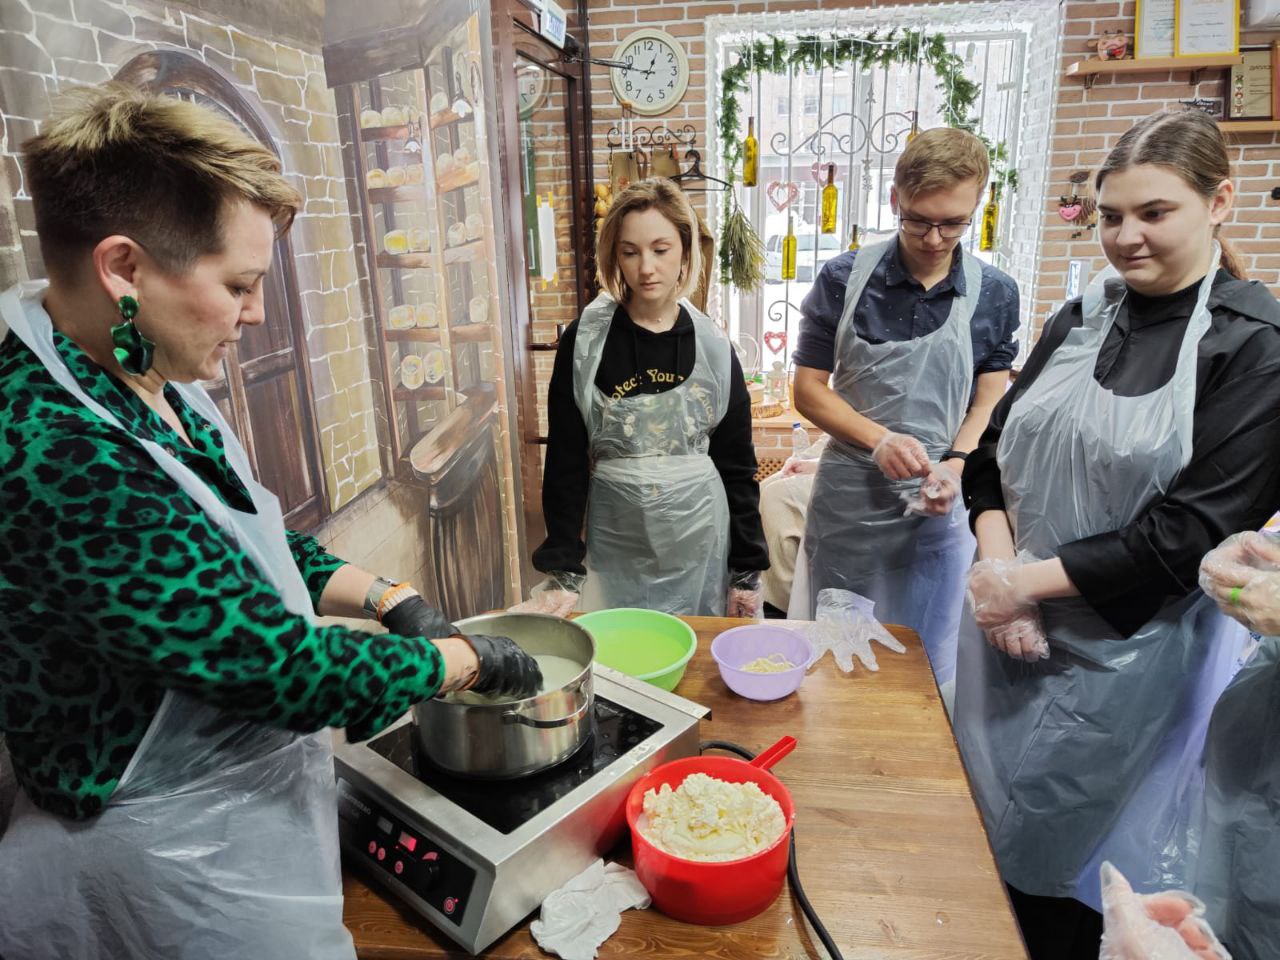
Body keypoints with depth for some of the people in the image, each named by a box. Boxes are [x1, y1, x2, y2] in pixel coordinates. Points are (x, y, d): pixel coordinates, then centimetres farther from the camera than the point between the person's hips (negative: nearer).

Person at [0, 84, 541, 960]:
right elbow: (284, 667, -29)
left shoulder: (152, 389, -2)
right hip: (182, 855, -8)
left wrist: (388, 599, -3)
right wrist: (472, 658, -15)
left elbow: (253, 540, 10)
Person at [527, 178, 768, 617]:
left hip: (700, 543, 1)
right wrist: (563, 571, -8)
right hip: (616, 543, -1)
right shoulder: (585, 342, -5)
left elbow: (738, 466, 3)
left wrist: (747, 571, 3)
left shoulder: (713, 347, -1)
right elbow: (565, 462, -3)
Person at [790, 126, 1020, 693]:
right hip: (848, 498, 0)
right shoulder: (843, 279, -7)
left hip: (939, 504, 1)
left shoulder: (994, 294, -2)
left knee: (926, 666, 15)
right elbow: (809, 390, -5)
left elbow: (988, 406, 1)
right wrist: (880, 440, -19)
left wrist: (955, 466, -19)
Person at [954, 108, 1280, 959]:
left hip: (1129, 654, -5)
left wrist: (1030, 579, -17)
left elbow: (1190, 532, -16)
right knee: (984, 826, 20)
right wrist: (998, 565, -10)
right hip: (1015, 626, 5)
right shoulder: (1082, 320, 5)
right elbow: (996, 449, 5)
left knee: (1066, 866, 13)